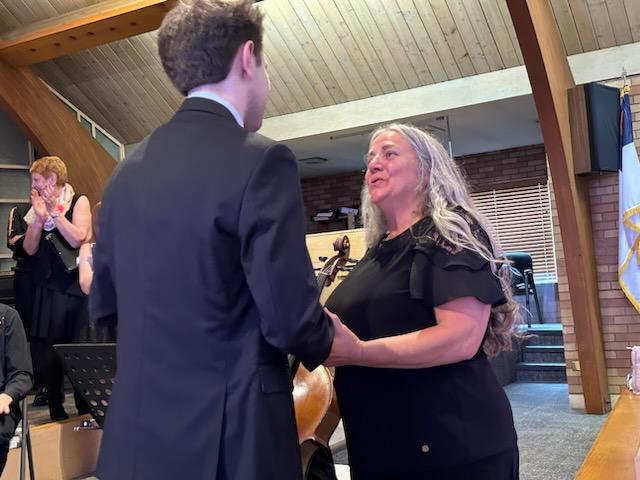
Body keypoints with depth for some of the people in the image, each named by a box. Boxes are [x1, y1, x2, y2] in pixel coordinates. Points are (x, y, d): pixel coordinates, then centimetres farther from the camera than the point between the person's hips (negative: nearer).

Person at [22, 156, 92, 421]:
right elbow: (30, 248, 4)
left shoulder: (79, 201, -2)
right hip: (47, 287, 5)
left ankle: (85, 411, 13)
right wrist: (39, 218, -9)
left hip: (75, 287, -5)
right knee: (45, 350, 5)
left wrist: (54, 211, -14)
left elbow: (77, 239, -15)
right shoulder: (38, 205, 10)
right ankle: (55, 408, 21)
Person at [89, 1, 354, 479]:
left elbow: (103, 304, 12)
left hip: (135, 435, 7)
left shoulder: (128, 170, 5)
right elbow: (291, 318, -18)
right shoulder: (261, 161, -16)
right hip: (230, 438, -6)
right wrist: (328, 342, 3)